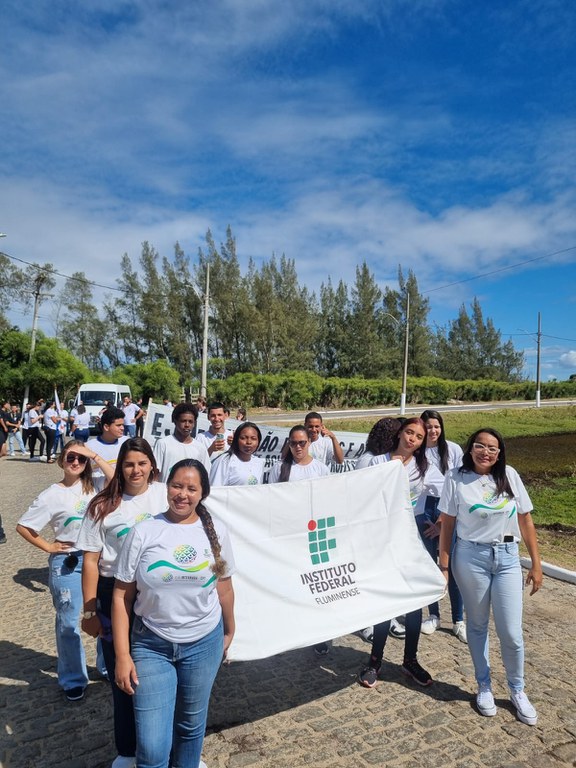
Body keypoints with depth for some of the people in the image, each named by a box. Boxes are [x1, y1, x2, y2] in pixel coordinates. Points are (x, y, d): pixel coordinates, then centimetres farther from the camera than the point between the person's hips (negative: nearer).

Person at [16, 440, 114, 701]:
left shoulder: (92, 486, 1)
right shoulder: (52, 495, -8)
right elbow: (23, 526, -4)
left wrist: (96, 457, -13)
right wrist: (48, 546, -5)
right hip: (66, 564, -3)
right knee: (69, 623, 10)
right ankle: (73, 679, 29)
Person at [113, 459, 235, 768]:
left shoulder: (215, 531, -5)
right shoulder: (143, 532, -10)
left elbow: (224, 588, 6)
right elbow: (122, 596, -6)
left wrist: (229, 632, 15)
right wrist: (122, 655, -8)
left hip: (204, 644, 2)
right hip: (150, 645, -1)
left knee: (191, 726, 20)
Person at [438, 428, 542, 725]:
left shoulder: (510, 476, -1)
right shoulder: (456, 478, -7)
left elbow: (525, 521, 4)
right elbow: (447, 524, -3)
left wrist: (536, 564, 5)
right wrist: (443, 566, -4)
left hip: (507, 558, 2)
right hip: (470, 558, -1)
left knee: (511, 633, 3)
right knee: (477, 626, 13)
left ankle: (517, 691, 28)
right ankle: (484, 687, 34)